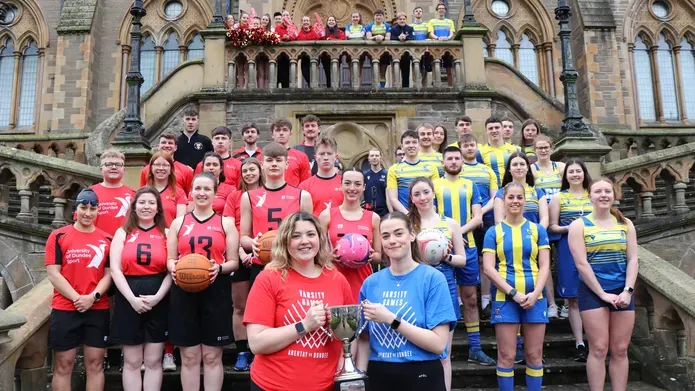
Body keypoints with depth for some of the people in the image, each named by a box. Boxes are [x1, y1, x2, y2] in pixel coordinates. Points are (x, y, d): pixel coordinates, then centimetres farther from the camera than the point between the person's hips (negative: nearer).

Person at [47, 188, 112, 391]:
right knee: (63, 365, 5)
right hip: (64, 310, -2)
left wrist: (93, 296, -13)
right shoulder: (58, 236, 2)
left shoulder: (107, 239, 7)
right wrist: (76, 298, -13)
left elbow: (108, 274, 4)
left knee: (95, 364, 7)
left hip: (98, 310, 2)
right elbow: (53, 274, -4)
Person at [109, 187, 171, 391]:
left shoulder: (165, 234, 7)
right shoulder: (123, 232, 8)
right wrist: (132, 298, -13)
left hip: (158, 301, 0)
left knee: (153, 361, 6)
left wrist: (157, 297, -13)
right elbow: (115, 269, -1)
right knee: (131, 361, 7)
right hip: (128, 300, 0)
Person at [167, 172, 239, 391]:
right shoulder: (179, 222, 10)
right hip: (184, 292, 1)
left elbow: (234, 262, 3)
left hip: (216, 292, -1)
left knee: (212, 356, 5)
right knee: (189, 356, 6)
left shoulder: (226, 223, 5)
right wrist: (173, 268, -12)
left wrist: (219, 268, -18)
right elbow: (170, 259, 10)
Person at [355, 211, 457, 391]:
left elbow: (439, 344, -16)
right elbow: (364, 339, 7)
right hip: (379, 376, 3)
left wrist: (391, 319, -21)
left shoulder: (433, 278, -11)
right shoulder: (371, 283, 0)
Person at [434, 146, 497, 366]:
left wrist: (459, 231, -14)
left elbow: (478, 218, 2)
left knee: (471, 298, 7)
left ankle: (475, 348, 15)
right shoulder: (434, 185, 5)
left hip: (468, 246, 2)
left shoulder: (470, 186, 10)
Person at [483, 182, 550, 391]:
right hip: (505, 298, -1)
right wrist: (514, 293, -12)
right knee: (506, 356, 2)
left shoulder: (538, 230, 8)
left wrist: (535, 293, -11)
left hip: (534, 297, 2)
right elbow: (488, 268, -3)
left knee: (534, 355, 7)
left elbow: (544, 266, 4)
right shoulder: (494, 232, 3)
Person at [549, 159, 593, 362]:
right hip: (568, 249, -1)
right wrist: (568, 228, -15)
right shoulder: (559, 197, 7)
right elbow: (553, 226, 4)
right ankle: (579, 344, 7)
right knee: (574, 299, 1)